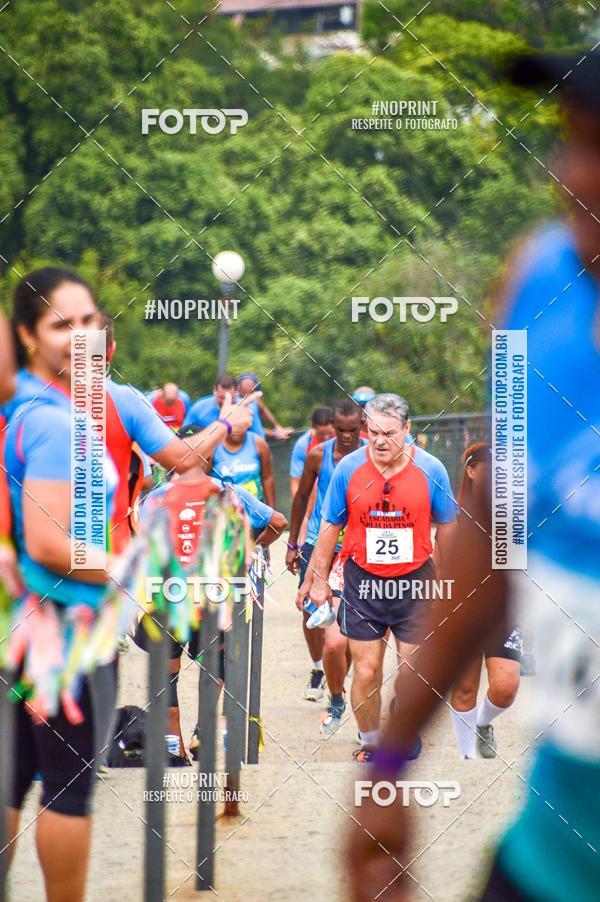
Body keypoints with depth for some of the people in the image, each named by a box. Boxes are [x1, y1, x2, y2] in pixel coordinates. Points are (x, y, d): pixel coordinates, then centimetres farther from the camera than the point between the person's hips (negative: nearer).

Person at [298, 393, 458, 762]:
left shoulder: (431, 470, -7)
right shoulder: (349, 468, -6)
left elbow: (446, 528, 5)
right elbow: (330, 527, 4)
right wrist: (318, 579, 7)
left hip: (415, 582, 0)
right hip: (364, 582, 0)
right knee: (366, 672, 0)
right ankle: (370, 743, 19)